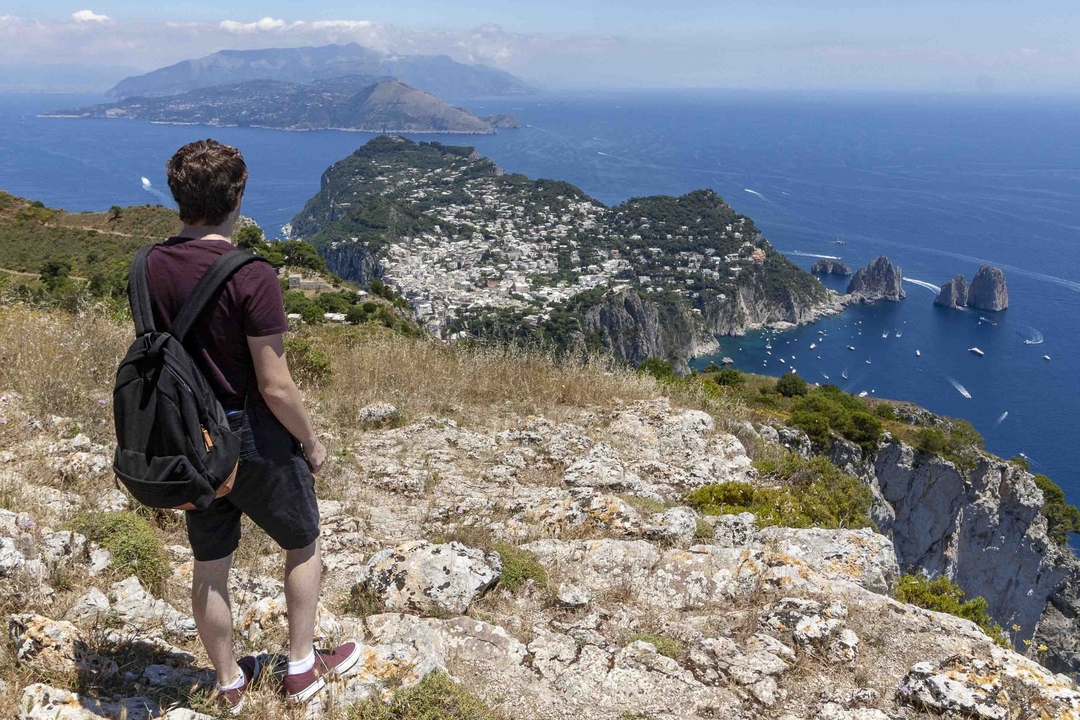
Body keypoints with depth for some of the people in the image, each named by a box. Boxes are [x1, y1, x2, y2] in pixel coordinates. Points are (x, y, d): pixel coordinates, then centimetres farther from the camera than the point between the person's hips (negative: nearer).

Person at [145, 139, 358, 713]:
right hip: (254, 440, -5)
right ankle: (303, 666, 32)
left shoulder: (148, 268, -5)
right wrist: (311, 442, -5)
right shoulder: (251, 278, -25)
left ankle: (229, 682, 37)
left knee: (209, 568, 18)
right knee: (302, 547, 19)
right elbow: (275, 387, -22)